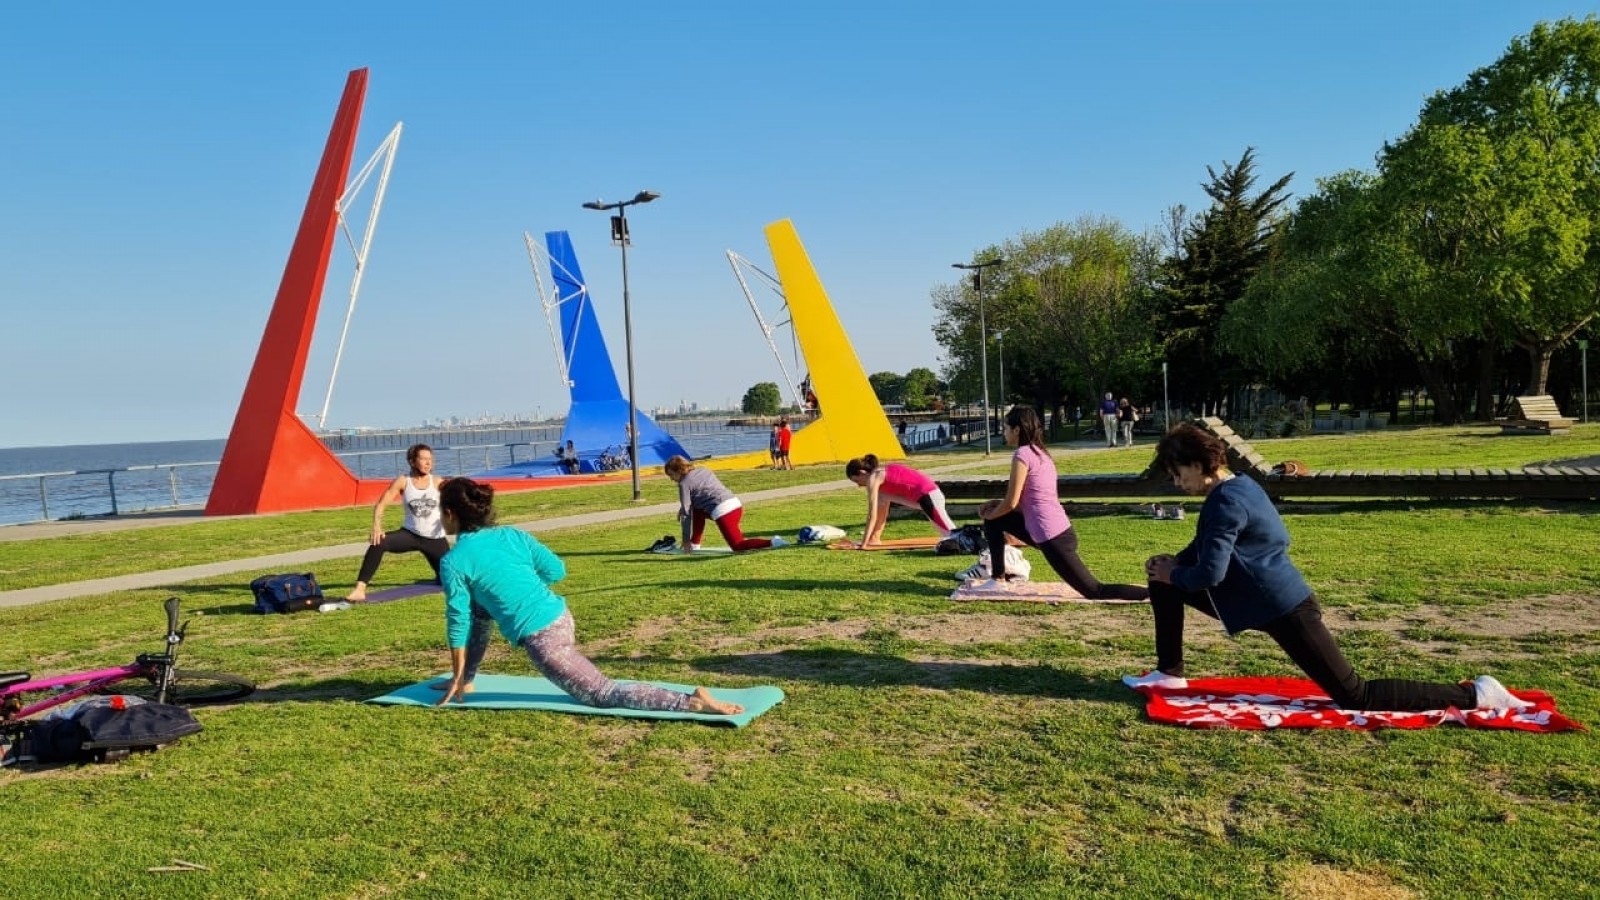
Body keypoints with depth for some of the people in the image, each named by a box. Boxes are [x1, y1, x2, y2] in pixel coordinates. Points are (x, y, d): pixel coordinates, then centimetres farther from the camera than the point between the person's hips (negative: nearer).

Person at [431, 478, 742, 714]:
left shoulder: (453, 562, -6)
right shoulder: (512, 535, 10)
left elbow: (458, 621, -2)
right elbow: (557, 570, 10)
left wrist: (456, 676, 9)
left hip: (542, 639, -8)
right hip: (561, 616, 8)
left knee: (604, 694, -2)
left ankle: (692, 702, -18)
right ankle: (466, 681, 36)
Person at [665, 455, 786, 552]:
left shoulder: (684, 483, 1)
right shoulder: (702, 470, 24)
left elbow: (686, 513, 1)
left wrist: (686, 540, 7)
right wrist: (682, 508, 34)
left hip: (722, 512, -9)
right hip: (736, 504, 9)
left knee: (738, 546, -4)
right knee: (697, 510, 26)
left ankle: (772, 542, -22)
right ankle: (695, 544, 23)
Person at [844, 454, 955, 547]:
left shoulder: (873, 478, -7)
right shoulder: (882, 474, 21)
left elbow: (872, 514, -10)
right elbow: (882, 511, 27)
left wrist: (864, 543, -7)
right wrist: (875, 537, 29)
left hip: (928, 496, -10)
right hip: (922, 495, 10)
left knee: (951, 535, -10)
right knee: (881, 496, 14)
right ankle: (875, 538, 13)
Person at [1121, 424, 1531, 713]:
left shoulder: (1225, 502, -22)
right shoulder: (1238, 485, 9)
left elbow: (1210, 574, -26)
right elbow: (1209, 546, 22)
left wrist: (1174, 574, -6)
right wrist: (1175, 563, 7)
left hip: (1282, 609, -10)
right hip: (1276, 597, 10)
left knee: (1355, 696, -2)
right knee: (1164, 584, 10)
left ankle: (1473, 695, 6)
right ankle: (1170, 674, 17)